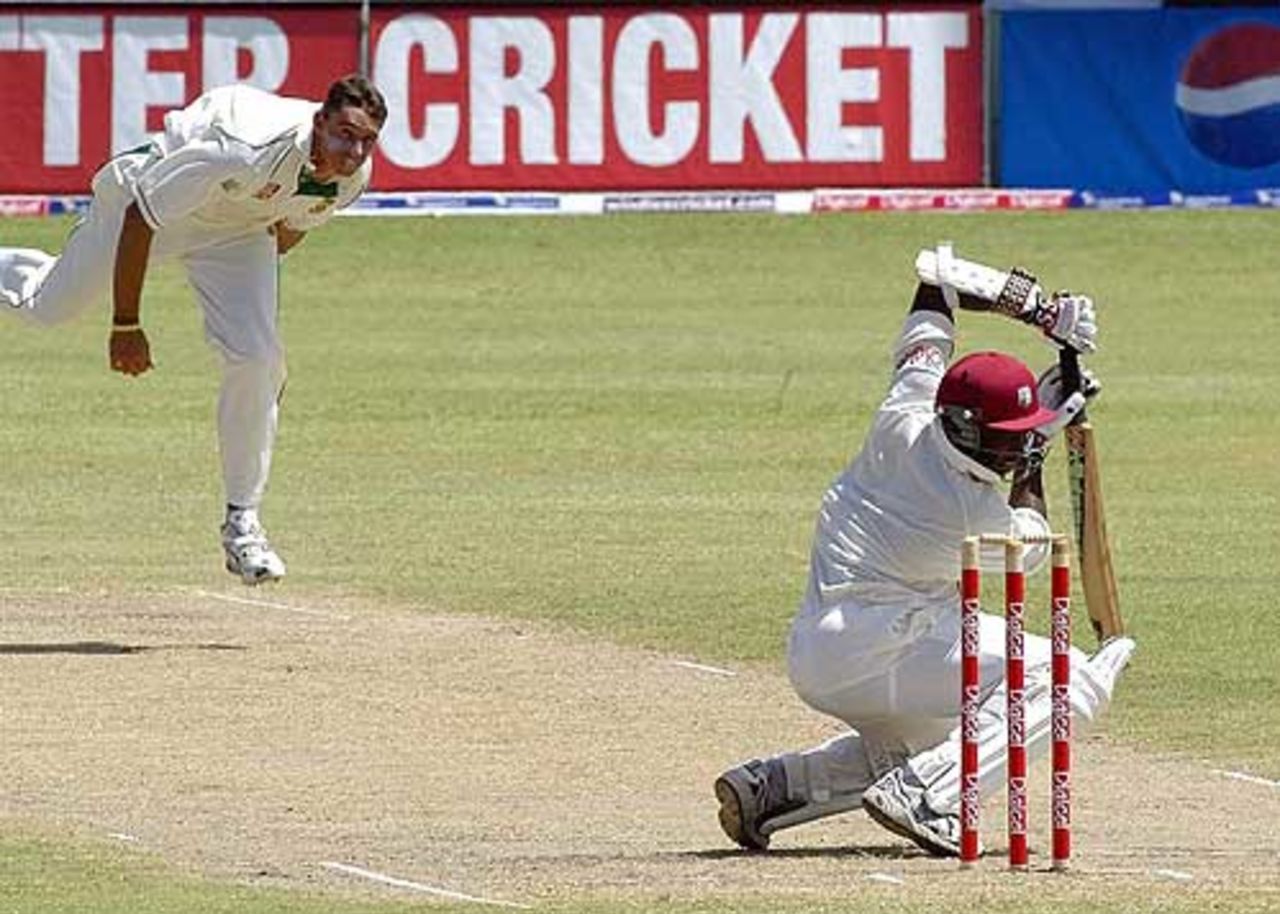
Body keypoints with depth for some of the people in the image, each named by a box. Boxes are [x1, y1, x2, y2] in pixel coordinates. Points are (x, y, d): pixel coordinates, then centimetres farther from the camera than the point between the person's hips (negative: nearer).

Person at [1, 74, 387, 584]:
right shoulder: (246, 152, -44)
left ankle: (242, 524, -1)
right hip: (153, 193, -4)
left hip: (237, 230, 4)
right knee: (48, 307, 17)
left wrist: (252, 291, 17)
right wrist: (125, 326, -27)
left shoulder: (353, 175, -23)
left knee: (256, 360, -14)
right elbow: (139, 219, -33)